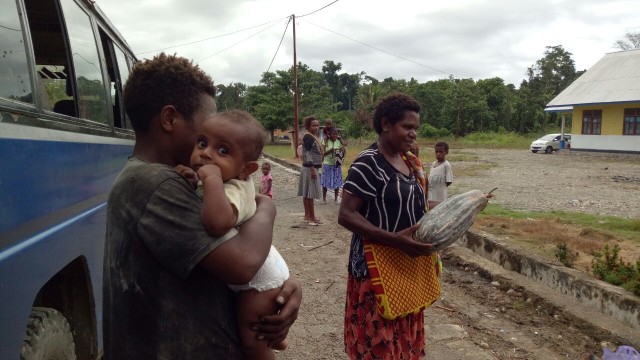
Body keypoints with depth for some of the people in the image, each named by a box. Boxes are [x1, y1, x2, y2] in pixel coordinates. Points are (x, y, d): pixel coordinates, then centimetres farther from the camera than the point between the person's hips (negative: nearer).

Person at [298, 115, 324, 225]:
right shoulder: (308, 137, -15)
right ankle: (312, 218, -2)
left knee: (307, 193, 14)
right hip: (310, 168, -10)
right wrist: (312, 169, -24)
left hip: (312, 168, 10)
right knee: (310, 193, -6)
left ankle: (307, 215, 21)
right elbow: (308, 154, -21)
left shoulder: (313, 137, 15)